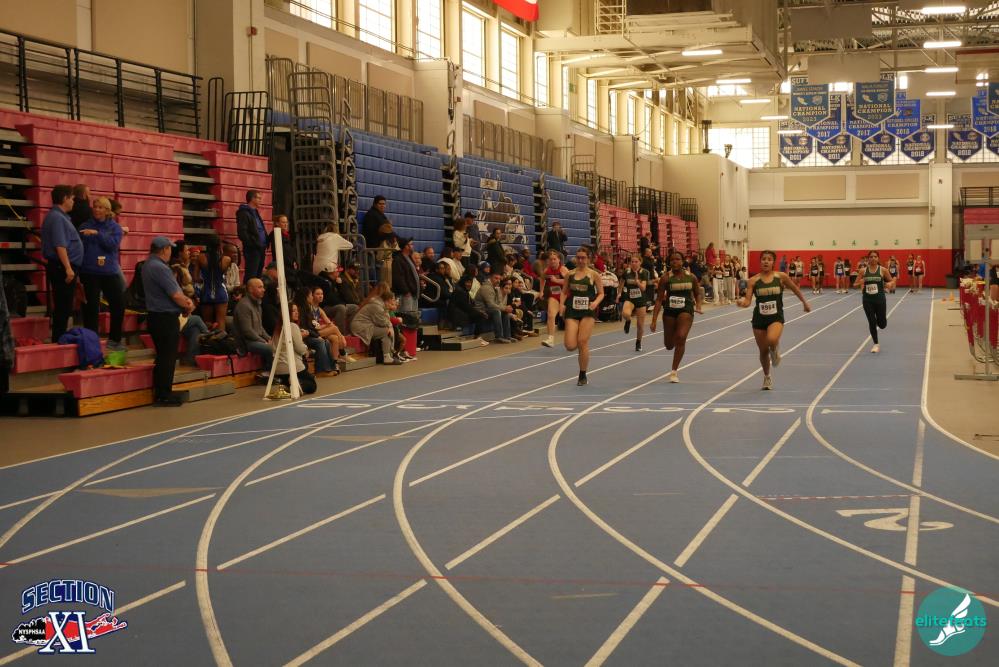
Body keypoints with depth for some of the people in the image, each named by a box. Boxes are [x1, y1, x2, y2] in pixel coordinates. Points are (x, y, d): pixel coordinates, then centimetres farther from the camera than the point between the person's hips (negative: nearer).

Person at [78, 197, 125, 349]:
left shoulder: (114, 227, 7)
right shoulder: (85, 227, 4)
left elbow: (114, 243, -10)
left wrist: (97, 234, -19)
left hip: (110, 273, 2)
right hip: (90, 273, -2)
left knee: (118, 305, 3)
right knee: (91, 308, -1)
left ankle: (114, 339, 19)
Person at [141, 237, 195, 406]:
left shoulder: (148, 265, 12)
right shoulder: (160, 268, -19)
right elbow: (176, 296, -19)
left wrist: (185, 300, 0)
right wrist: (188, 305, 0)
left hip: (155, 315, 10)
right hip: (166, 318, -10)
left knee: (163, 356, 16)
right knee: (168, 357, -3)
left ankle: (160, 392, 21)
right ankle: (164, 395, 0)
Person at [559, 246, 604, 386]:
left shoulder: (594, 275, 0)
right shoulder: (570, 274, 7)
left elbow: (601, 293, 3)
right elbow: (564, 292, 13)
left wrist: (596, 302, -16)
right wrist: (561, 304, -4)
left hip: (588, 311, -2)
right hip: (572, 311, 2)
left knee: (583, 343, -8)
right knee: (570, 346, -10)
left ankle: (582, 375, 8)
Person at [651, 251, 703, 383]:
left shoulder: (691, 277, 0)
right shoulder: (666, 278, -5)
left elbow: (698, 293, 15)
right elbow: (659, 300, -6)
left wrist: (698, 307, -5)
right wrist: (654, 320, -11)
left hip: (686, 310, -1)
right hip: (669, 312, 1)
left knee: (681, 337, -23)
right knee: (669, 345, 9)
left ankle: (674, 371, -13)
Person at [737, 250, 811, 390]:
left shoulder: (781, 277, -4)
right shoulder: (754, 280, -4)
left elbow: (795, 289, 12)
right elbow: (748, 301, -8)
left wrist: (805, 303, 22)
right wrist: (742, 302, -31)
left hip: (776, 317, -2)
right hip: (759, 318, 2)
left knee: (772, 340, -33)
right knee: (763, 350, 11)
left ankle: (775, 350, 6)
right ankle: (767, 377, 37)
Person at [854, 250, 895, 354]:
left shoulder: (883, 270, -3)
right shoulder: (863, 270, 0)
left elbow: (892, 281, 6)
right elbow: (855, 285, 4)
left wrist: (890, 284, -17)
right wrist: (860, 283, -18)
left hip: (880, 299, -1)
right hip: (867, 300, 1)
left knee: (882, 325, 4)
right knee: (871, 323, 0)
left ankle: (879, 320, 42)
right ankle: (876, 345, 15)